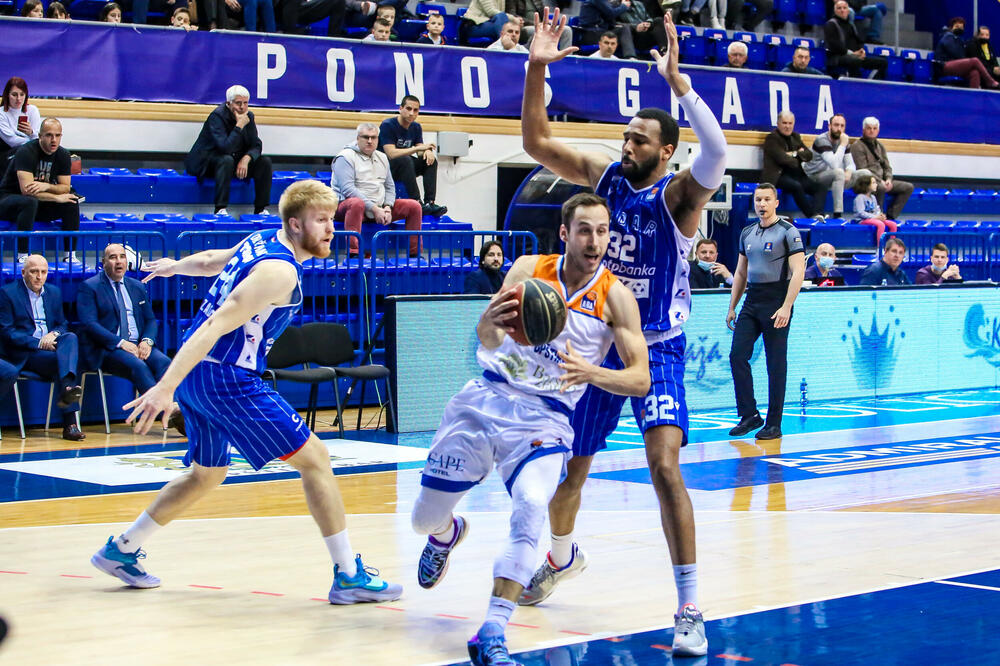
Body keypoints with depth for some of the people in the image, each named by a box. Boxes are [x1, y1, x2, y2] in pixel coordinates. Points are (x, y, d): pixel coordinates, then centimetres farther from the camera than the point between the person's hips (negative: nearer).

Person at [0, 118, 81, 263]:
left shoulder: (63, 155, -2)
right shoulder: (26, 152, -22)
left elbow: (66, 188, -4)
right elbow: (26, 190, -30)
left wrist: (47, 186, -25)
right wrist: (57, 197, -26)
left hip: (41, 203, 6)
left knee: (71, 202, -16)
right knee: (29, 202, -38)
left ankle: (70, 255, -16)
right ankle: (22, 256, -37)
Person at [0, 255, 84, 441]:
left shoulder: (54, 292, 19)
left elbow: (63, 324, 18)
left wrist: (54, 334, -9)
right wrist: (38, 343, -18)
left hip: (51, 344, 5)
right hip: (24, 353, -5)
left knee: (71, 337, -30)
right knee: (61, 360, -32)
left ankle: (67, 388, -54)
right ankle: (70, 423, -41)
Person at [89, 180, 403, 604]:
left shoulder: (261, 241, 9)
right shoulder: (280, 271, -19)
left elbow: (210, 260, 30)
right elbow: (216, 325, -26)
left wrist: (174, 266, 52)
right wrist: (167, 386, -31)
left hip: (198, 374, 10)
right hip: (225, 378, -10)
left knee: (207, 474, 25)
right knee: (314, 458, -5)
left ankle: (121, 551, 33)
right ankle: (349, 576, -5)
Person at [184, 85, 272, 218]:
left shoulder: (248, 116, 0)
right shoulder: (217, 116, -20)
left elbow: (256, 145, -1)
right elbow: (225, 148, -32)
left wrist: (246, 158, -22)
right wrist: (239, 126, -32)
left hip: (236, 160, 6)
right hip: (208, 162, -6)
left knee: (265, 161, -12)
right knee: (227, 160, -38)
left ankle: (261, 209, -12)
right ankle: (221, 209, -39)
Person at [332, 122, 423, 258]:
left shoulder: (382, 158, 18)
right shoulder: (345, 157, -7)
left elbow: (389, 187, 20)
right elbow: (347, 189, -18)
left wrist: (387, 207, -2)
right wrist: (373, 209, -21)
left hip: (379, 208, 7)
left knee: (414, 206, 0)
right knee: (356, 204, -42)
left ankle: (415, 254, 5)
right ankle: (353, 253, -50)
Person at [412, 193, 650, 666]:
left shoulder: (616, 297, -6)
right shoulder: (529, 268, -3)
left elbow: (640, 379, -11)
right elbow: (487, 341, -15)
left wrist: (590, 372, -31)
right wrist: (489, 324, -40)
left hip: (545, 418, -2)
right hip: (486, 399, 2)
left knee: (531, 508, -30)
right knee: (425, 519, 10)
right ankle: (449, 533, 49)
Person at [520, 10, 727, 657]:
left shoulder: (679, 193, -14)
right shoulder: (603, 174, -1)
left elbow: (715, 150, -35)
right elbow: (536, 141, -2)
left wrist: (676, 79, -40)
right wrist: (538, 69, -14)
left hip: (658, 350, -5)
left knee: (664, 464, -22)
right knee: (568, 469, 15)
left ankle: (690, 611, -17)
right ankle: (563, 557, 47)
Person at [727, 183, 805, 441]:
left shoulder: (788, 231, -6)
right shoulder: (747, 233, 14)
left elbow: (798, 272, -12)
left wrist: (786, 308, -19)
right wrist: (732, 307, 16)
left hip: (776, 302, -6)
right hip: (751, 302, 6)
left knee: (776, 364, -1)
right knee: (737, 355, -3)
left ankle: (774, 424, 5)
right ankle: (750, 415, 6)